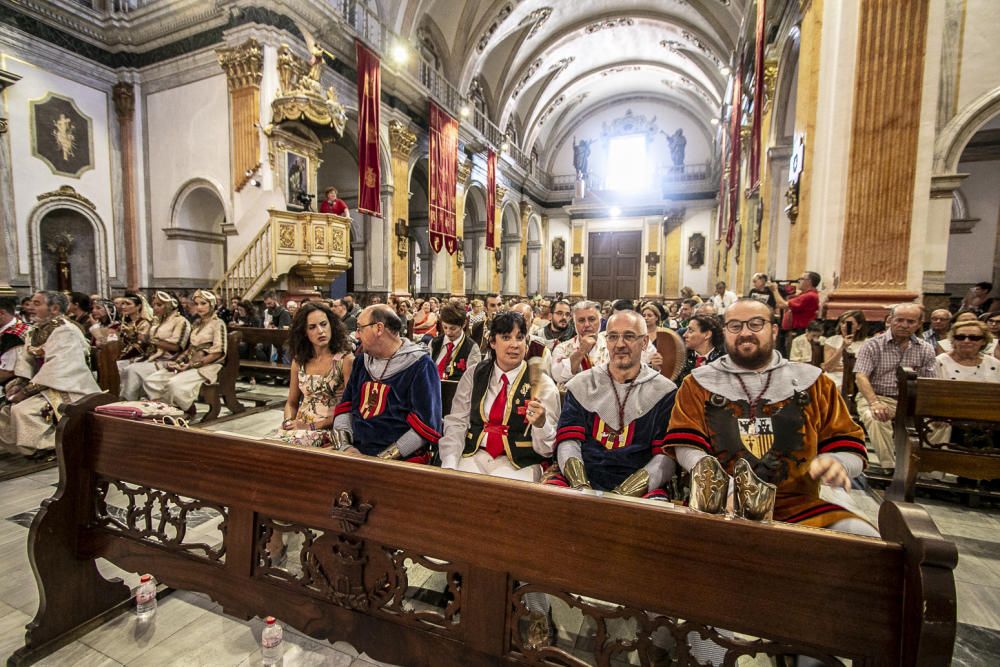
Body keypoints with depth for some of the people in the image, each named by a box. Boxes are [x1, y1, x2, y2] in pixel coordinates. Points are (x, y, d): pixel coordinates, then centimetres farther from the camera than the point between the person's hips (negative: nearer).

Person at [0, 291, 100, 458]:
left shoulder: (65, 331, -17)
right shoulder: (37, 330, 10)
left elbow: (55, 368, -22)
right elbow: (25, 359, 10)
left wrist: (27, 390, -19)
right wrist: (19, 383, -6)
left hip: (65, 388, -9)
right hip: (44, 385, 9)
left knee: (22, 410, -22)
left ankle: (48, 447, -4)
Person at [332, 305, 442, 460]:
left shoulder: (420, 366, -7)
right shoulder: (362, 362, 14)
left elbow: (425, 425, -13)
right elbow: (344, 408, 14)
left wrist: (382, 459, -16)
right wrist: (345, 447, -3)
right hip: (356, 454, 5)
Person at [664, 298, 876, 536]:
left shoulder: (811, 381, 14)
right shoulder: (699, 383, 8)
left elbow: (850, 448, 13)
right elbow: (687, 448, 0)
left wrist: (835, 464, -13)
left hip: (797, 505, 2)